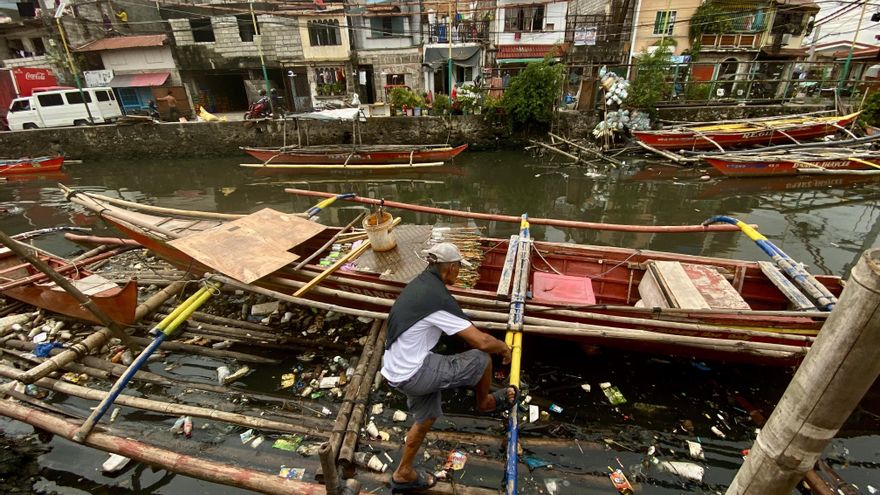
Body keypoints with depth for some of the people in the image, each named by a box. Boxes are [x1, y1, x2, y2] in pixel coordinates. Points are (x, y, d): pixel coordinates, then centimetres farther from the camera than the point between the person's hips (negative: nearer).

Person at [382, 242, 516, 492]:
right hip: (413, 374, -9)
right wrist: (504, 347, 0)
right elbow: (482, 342, -23)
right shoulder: (439, 298, -24)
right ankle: (485, 402, 29)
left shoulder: (419, 283, 5)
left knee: (426, 417, 27)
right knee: (481, 359, -2)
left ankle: (403, 474, 43)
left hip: (396, 370, 9)